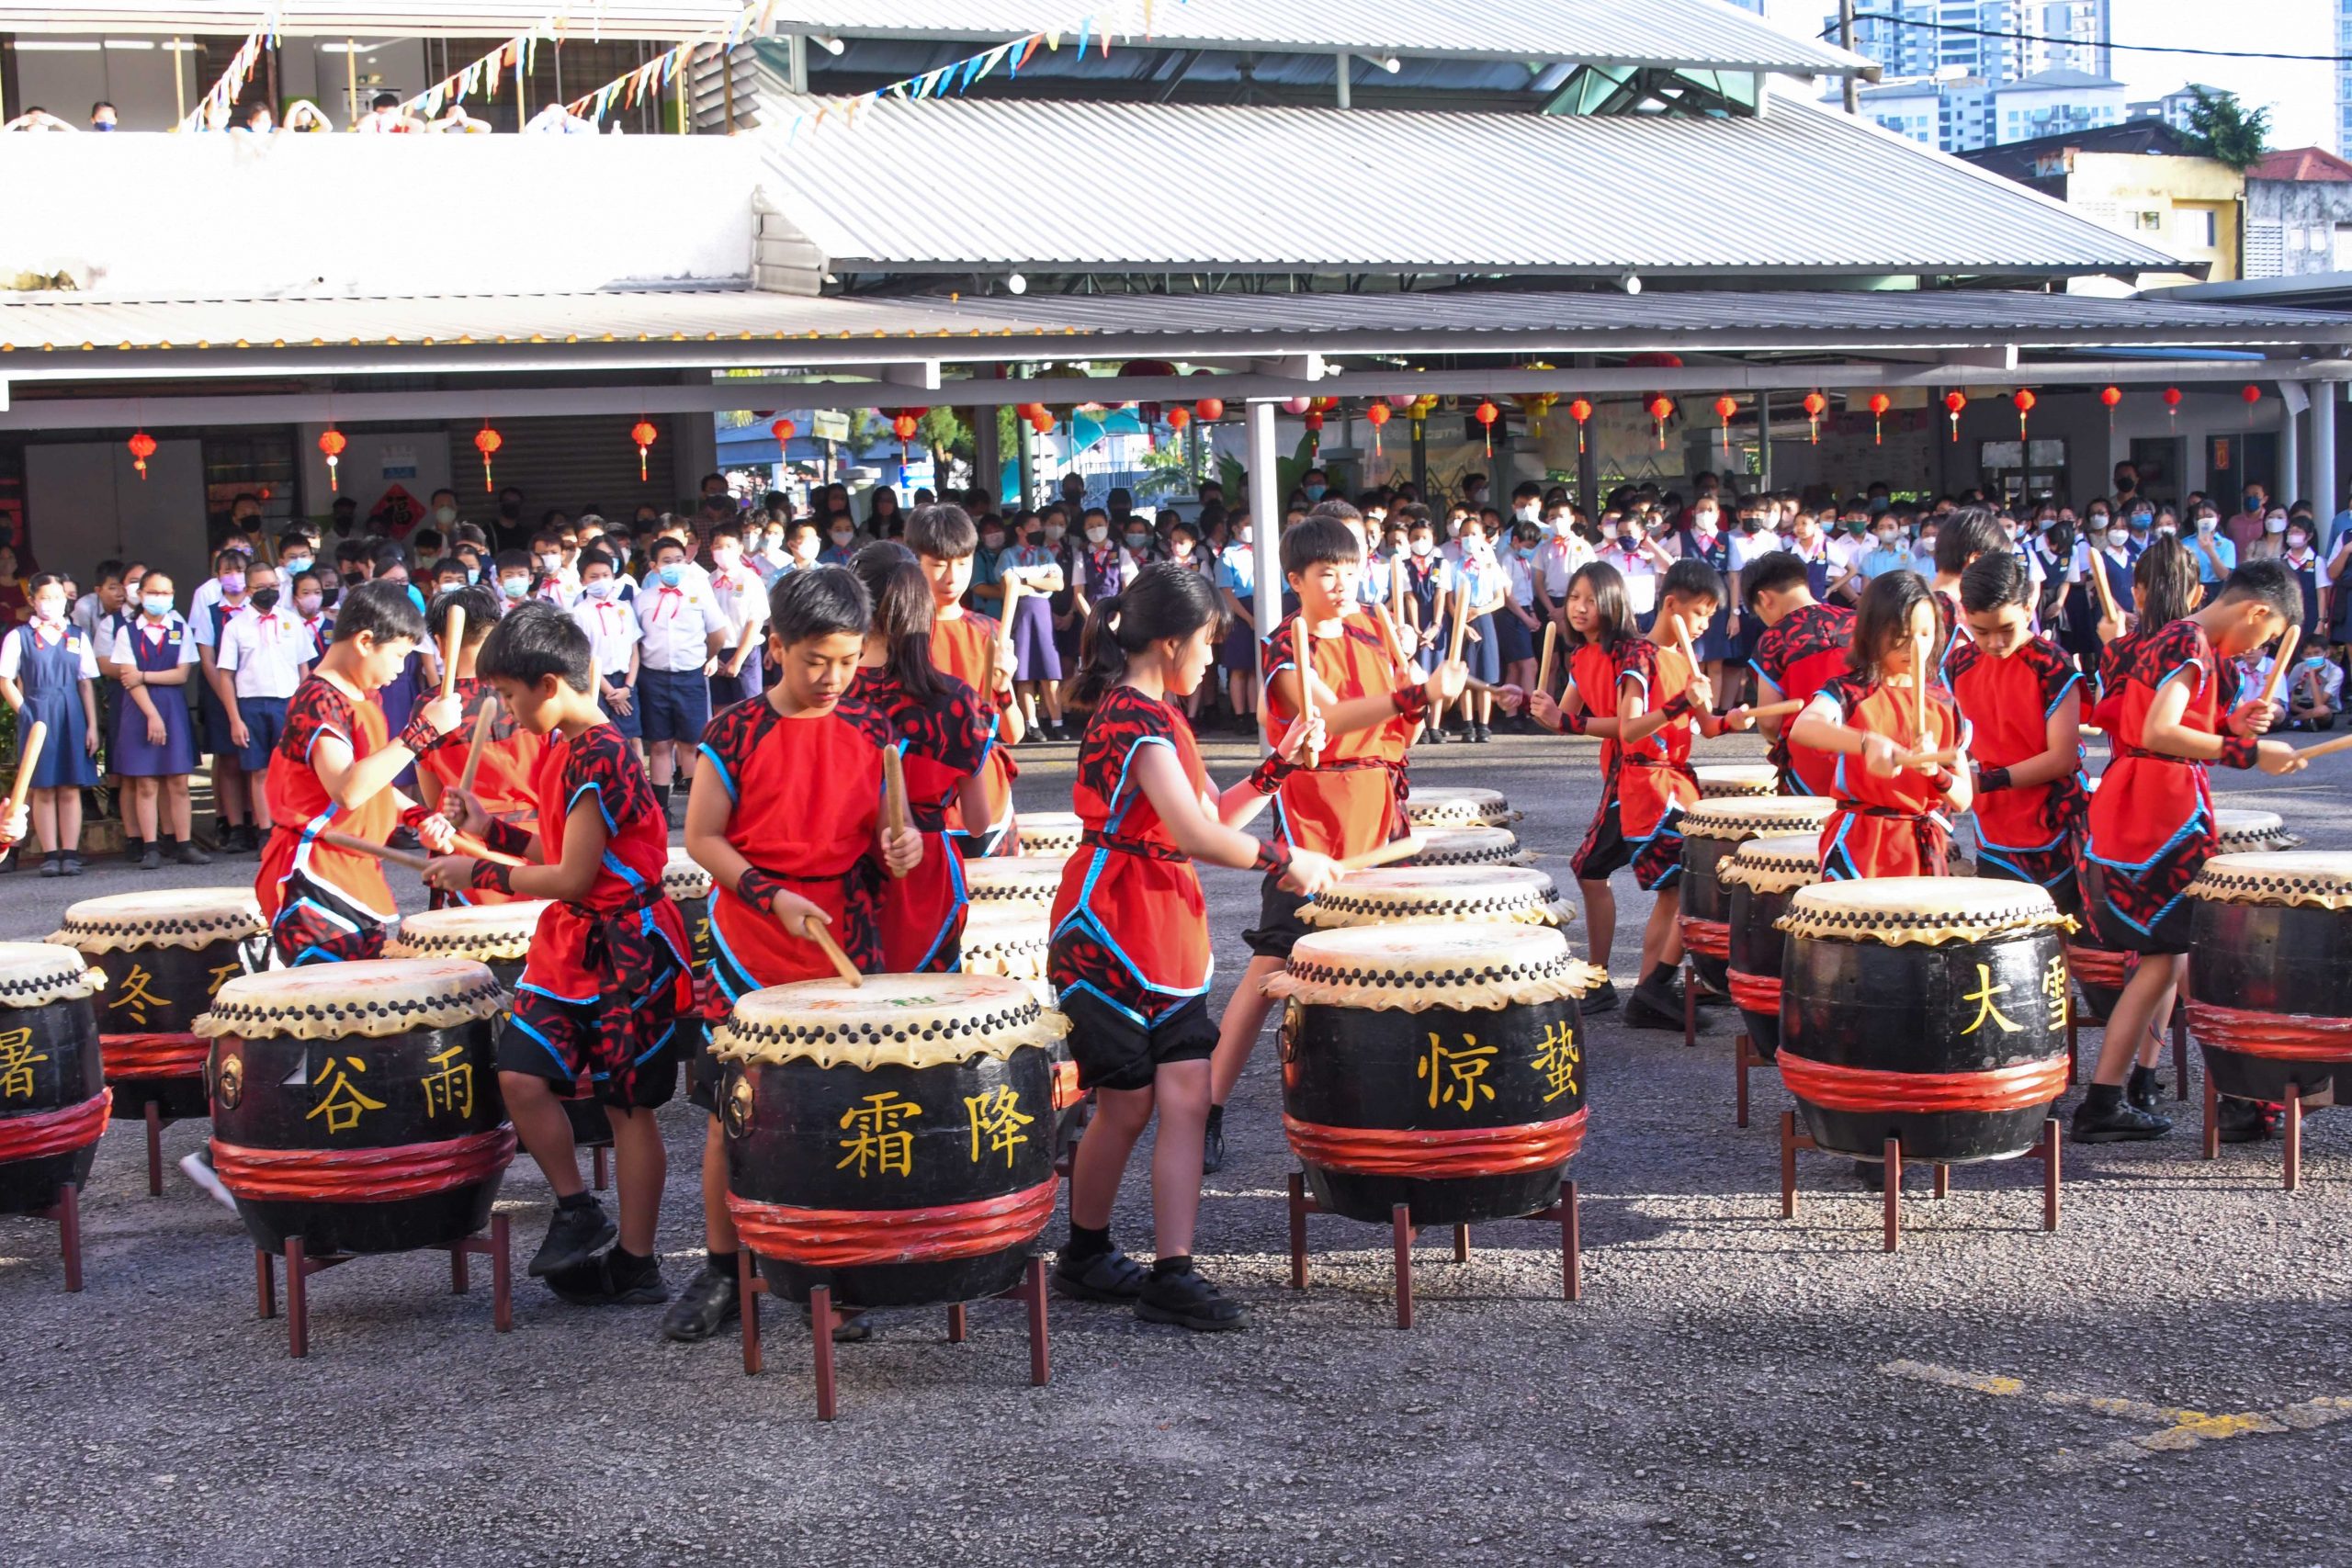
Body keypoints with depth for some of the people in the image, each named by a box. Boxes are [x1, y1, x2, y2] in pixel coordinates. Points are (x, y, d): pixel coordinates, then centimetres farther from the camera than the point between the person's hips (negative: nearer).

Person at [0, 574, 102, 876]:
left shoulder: (77, 636, 9)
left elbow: (87, 684, 8)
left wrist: (92, 726, 2)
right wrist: (27, 713, -7)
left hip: (72, 716, 2)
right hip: (37, 717, -2)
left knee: (70, 789, 2)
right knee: (44, 790, 1)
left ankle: (70, 854, 4)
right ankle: (49, 855, 3)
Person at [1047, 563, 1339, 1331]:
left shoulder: (1157, 716, 15)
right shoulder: (1134, 718, -16)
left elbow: (1211, 816, 17)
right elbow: (1196, 834, -23)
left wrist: (1280, 764, 9)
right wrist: (1286, 862, -12)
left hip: (1168, 930, 9)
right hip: (1110, 929, -9)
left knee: (1185, 1094, -1)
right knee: (1127, 1103, 2)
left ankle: (1173, 1271, 0)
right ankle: (1084, 1254, 22)